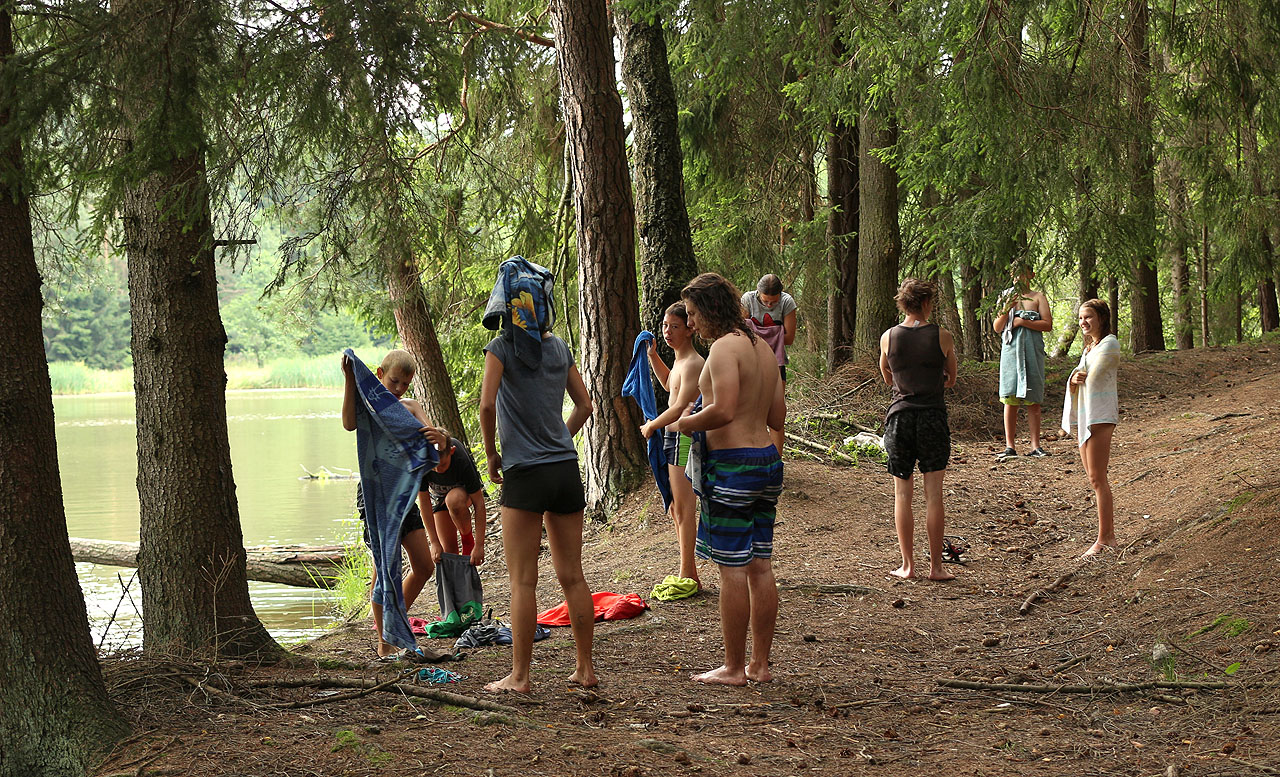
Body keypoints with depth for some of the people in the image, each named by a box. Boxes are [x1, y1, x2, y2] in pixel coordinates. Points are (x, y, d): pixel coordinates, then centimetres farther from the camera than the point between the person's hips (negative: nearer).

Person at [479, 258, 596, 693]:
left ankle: (519, 676, 3)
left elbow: (487, 403, -17)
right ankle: (585, 668, 16)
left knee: (523, 580, 0)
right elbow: (584, 405, 14)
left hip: (525, 475, -5)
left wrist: (491, 454, -3)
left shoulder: (502, 347, -7)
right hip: (566, 469, 5)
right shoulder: (559, 349, 9)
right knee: (572, 575, 11)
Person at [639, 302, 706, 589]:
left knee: (684, 509, -5)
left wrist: (651, 426, -9)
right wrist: (652, 355, 25)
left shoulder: (693, 363, -17)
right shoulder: (680, 359, 13)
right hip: (673, 437, 11)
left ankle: (687, 576, 1)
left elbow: (680, 407, -22)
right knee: (676, 509, 15)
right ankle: (690, 573, 23)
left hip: (683, 438, -11)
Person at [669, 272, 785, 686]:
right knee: (760, 566, 11)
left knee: (732, 569, -3)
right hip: (767, 460, 9)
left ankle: (733, 668, 3)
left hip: (731, 466, -9)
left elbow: (723, 410, -24)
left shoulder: (725, 347, -13)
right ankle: (759, 663, 17)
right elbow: (777, 418, 17)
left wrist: (685, 423, -8)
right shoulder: (763, 347, 15)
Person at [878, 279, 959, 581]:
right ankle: (936, 565, 5)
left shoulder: (888, 337, 2)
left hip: (899, 416, 2)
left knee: (902, 494, 7)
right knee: (933, 494, 2)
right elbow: (950, 380, 10)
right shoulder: (942, 337, -4)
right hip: (933, 415, -1)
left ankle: (907, 565, 9)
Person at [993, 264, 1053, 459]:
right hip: (1011, 349, 1)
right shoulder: (1007, 297, 15)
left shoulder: (1038, 297, 8)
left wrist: (1022, 322, -10)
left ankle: (1035, 446, 2)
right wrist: (1006, 310, -10)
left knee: (1033, 401, -1)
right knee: (1010, 400, -3)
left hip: (1033, 351, -1)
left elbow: (1048, 325, -3)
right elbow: (997, 328, 7)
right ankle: (1010, 446, -2)